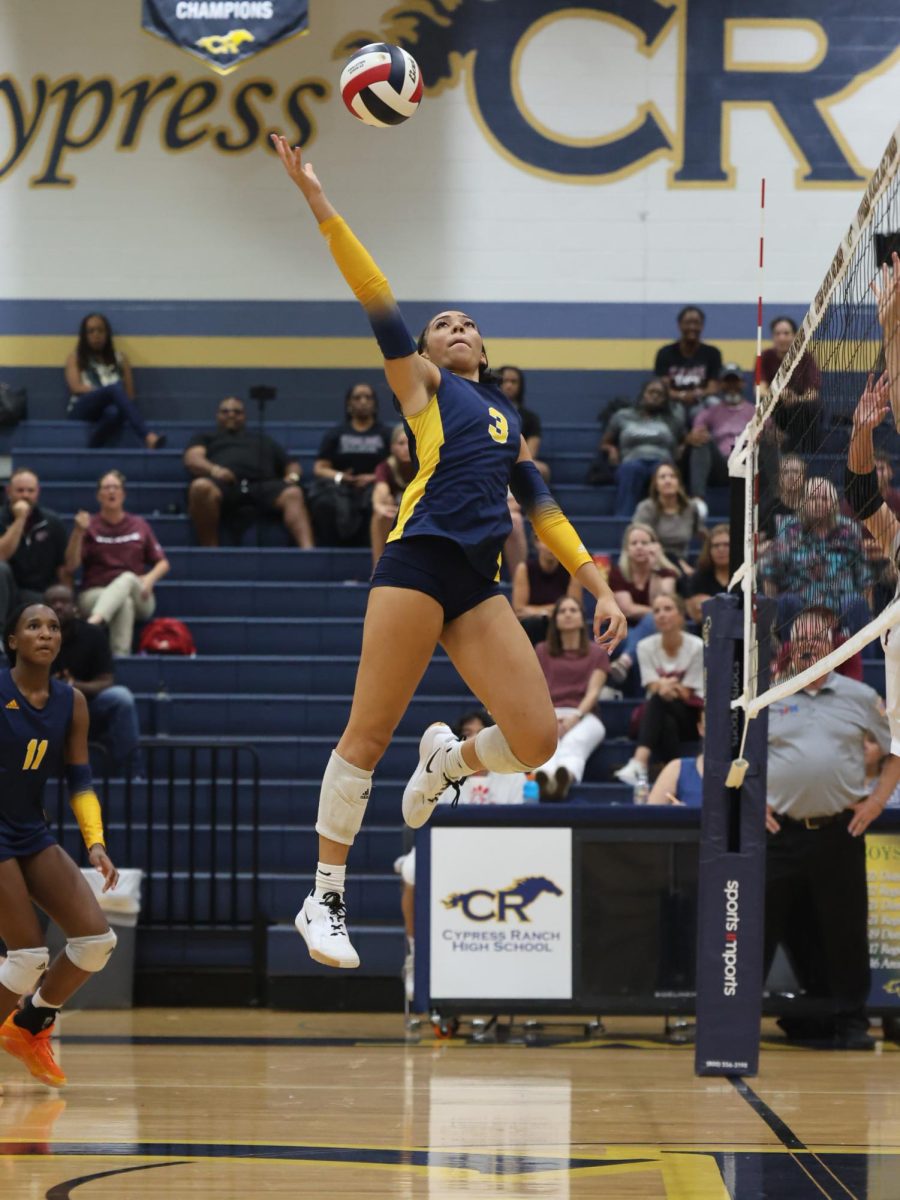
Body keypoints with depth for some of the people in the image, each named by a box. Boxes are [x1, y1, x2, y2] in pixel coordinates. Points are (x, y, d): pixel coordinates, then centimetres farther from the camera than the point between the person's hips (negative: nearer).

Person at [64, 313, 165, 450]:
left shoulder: (119, 358, 21)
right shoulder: (75, 358, 17)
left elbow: (129, 395, 12)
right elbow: (76, 387, 0)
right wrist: (104, 392, -12)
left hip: (108, 409, 2)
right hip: (82, 411, -2)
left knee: (114, 412, -40)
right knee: (116, 387, -35)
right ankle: (148, 437, -55)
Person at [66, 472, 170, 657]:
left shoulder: (139, 525, 13)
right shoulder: (90, 526, 6)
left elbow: (162, 563, 16)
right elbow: (70, 566, -4)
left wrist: (150, 578, -7)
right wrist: (78, 532, -18)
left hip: (138, 597, 1)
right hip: (95, 595, -1)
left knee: (128, 578, -36)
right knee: (124, 602, -37)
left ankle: (94, 621, -61)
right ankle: (120, 655, -53)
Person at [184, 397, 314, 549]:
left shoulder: (263, 439, 40)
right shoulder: (205, 438, 33)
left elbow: (291, 465, 33)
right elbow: (192, 458, 12)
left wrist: (293, 475, 6)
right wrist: (213, 469, -12)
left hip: (262, 485, 2)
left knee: (292, 494, -31)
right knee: (201, 487, -39)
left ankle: (308, 551, -54)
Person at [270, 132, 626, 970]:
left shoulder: (507, 419, 28)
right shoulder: (422, 386, 12)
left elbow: (542, 509, 27)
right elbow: (376, 297, 3)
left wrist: (599, 587, 18)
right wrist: (317, 198, -6)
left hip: (480, 586, 5)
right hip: (420, 561, -5)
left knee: (536, 741, -7)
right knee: (369, 732, -9)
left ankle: (447, 760, 26)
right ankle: (324, 902, -3)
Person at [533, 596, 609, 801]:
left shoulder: (597, 653, 19)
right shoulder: (542, 652, 23)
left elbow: (593, 691, 4)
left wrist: (575, 717, -16)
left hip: (583, 716, 0)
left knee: (574, 742, -41)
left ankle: (566, 778, -77)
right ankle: (544, 778, -77)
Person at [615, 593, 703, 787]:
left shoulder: (696, 647, -8)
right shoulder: (646, 646, 0)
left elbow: (686, 693, -9)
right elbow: (652, 687, -12)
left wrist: (671, 687, -31)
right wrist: (662, 686, -36)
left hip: (693, 717, -2)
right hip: (658, 716, 2)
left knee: (658, 700, -37)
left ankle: (639, 763, -58)